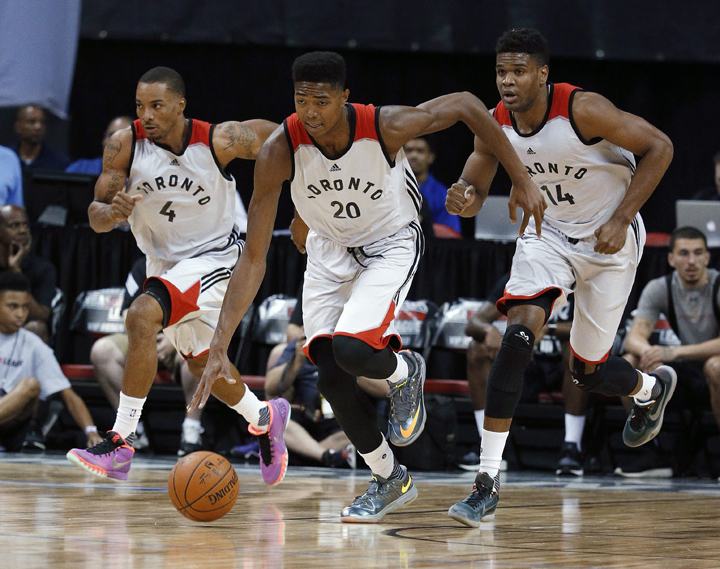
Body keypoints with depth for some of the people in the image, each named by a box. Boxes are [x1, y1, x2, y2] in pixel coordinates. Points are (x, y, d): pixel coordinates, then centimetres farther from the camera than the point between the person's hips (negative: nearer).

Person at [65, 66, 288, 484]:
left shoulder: (219, 141, -22)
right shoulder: (124, 146, -16)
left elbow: (276, 136, -2)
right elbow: (96, 218, -12)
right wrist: (111, 211, -35)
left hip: (214, 256, -6)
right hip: (164, 260, 6)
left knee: (142, 316, -28)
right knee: (201, 362, 19)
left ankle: (121, 443, -26)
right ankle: (265, 420, 46)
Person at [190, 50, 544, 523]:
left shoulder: (386, 126, -31)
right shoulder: (280, 152, -26)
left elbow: (466, 105, -13)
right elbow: (253, 260, -22)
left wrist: (522, 179, -12)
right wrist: (220, 347, -28)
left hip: (391, 245, -3)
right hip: (329, 250, 3)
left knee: (351, 349, -27)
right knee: (332, 378, -7)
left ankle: (405, 371, 11)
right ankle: (390, 480, 18)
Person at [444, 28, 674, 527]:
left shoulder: (583, 110, -27)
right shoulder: (496, 125, -12)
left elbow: (659, 147, -20)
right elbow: (474, 194, 0)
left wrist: (621, 220, -23)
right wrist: (463, 199, -26)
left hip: (609, 241, -3)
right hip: (548, 233, 3)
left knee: (589, 372, 5)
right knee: (519, 335, -22)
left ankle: (651, 387, 45)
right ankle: (488, 482, -21)